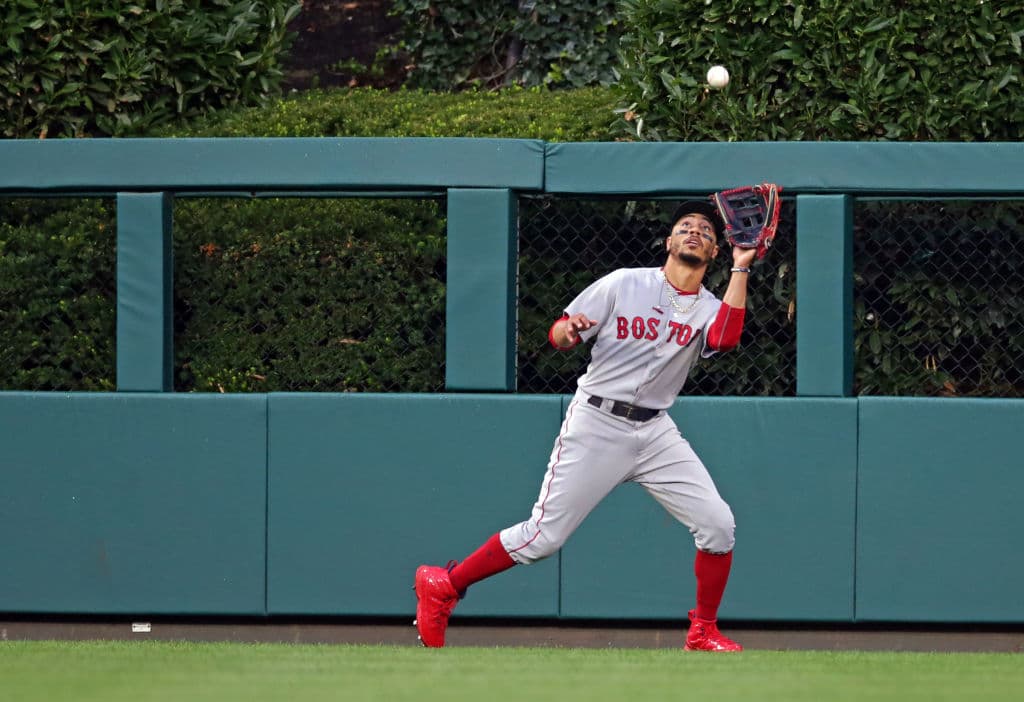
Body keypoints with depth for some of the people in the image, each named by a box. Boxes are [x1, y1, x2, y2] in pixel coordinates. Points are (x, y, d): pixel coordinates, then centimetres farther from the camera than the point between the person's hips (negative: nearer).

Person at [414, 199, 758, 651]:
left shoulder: (710, 309, 5)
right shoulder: (625, 284, -1)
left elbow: (726, 339, -21)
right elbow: (558, 338, 1)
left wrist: (741, 269, -19)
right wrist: (570, 328, -23)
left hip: (655, 433, 3)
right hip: (596, 423, -3)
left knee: (718, 525, -8)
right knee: (544, 537, -7)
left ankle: (703, 632, 9)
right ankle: (441, 587, 9)